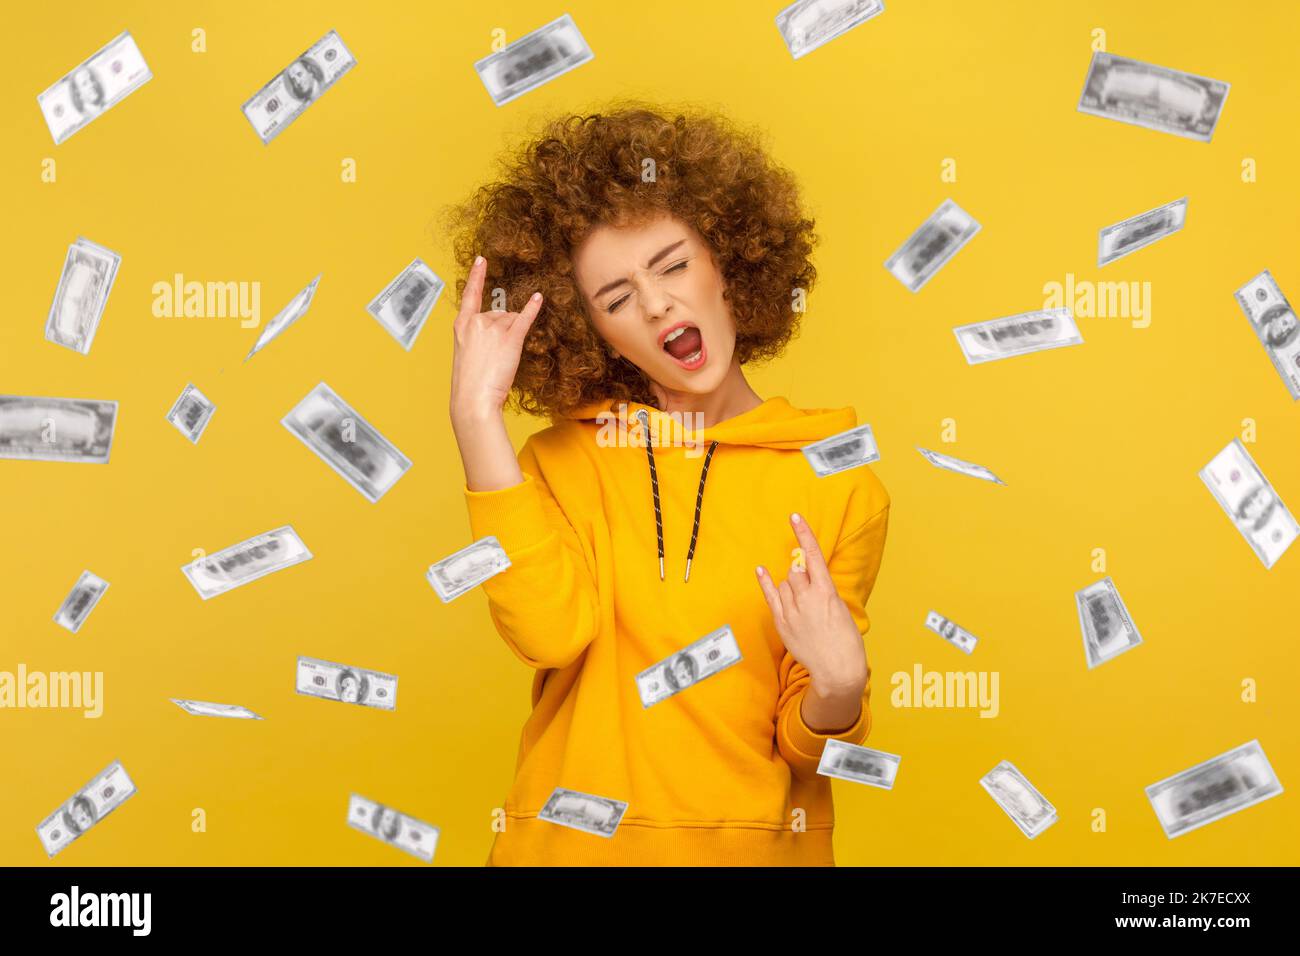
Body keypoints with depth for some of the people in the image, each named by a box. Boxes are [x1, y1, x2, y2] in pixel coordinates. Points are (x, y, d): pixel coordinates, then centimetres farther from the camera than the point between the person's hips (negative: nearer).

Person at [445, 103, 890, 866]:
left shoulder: (838, 487, -6)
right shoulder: (561, 460, -1)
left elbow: (802, 746, -2)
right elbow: (550, 630, -21)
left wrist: (838, 689, -22)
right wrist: (479, 418, -21)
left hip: (758, 843, 0)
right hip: (574, 841, 1)